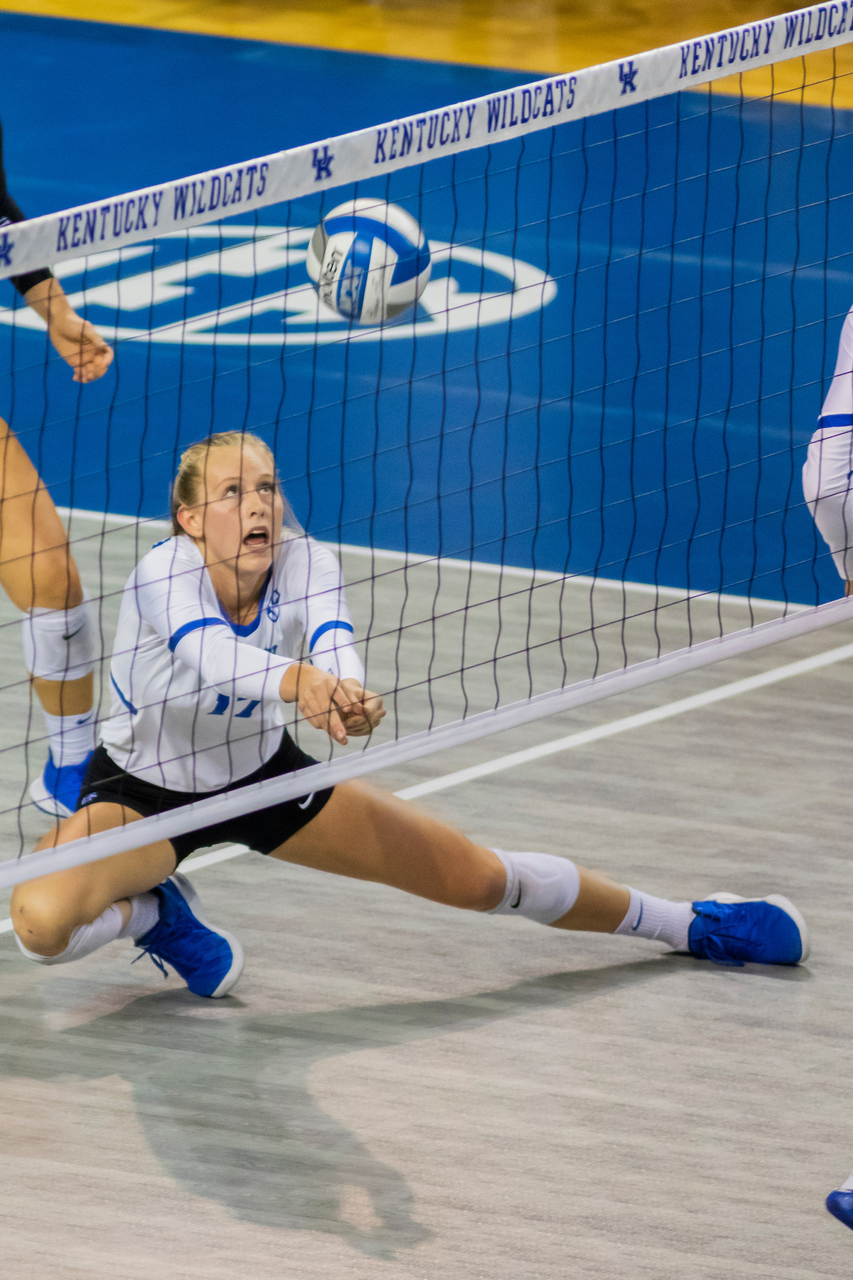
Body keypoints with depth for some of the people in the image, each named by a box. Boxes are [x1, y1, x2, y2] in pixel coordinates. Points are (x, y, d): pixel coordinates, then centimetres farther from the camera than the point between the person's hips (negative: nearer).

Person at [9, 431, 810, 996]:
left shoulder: (303, 565, -22)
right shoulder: (164, 576, -33)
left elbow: (332, 644, -43)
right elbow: (208, 652, -55)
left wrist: (345, 697, -67)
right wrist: (297, 682, -76)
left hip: (263, 776, 3)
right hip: (141, 790, -3)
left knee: (479, 877, 3)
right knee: (40, 920, -33)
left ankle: (685, 925, 26)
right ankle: (154, 912, 1)